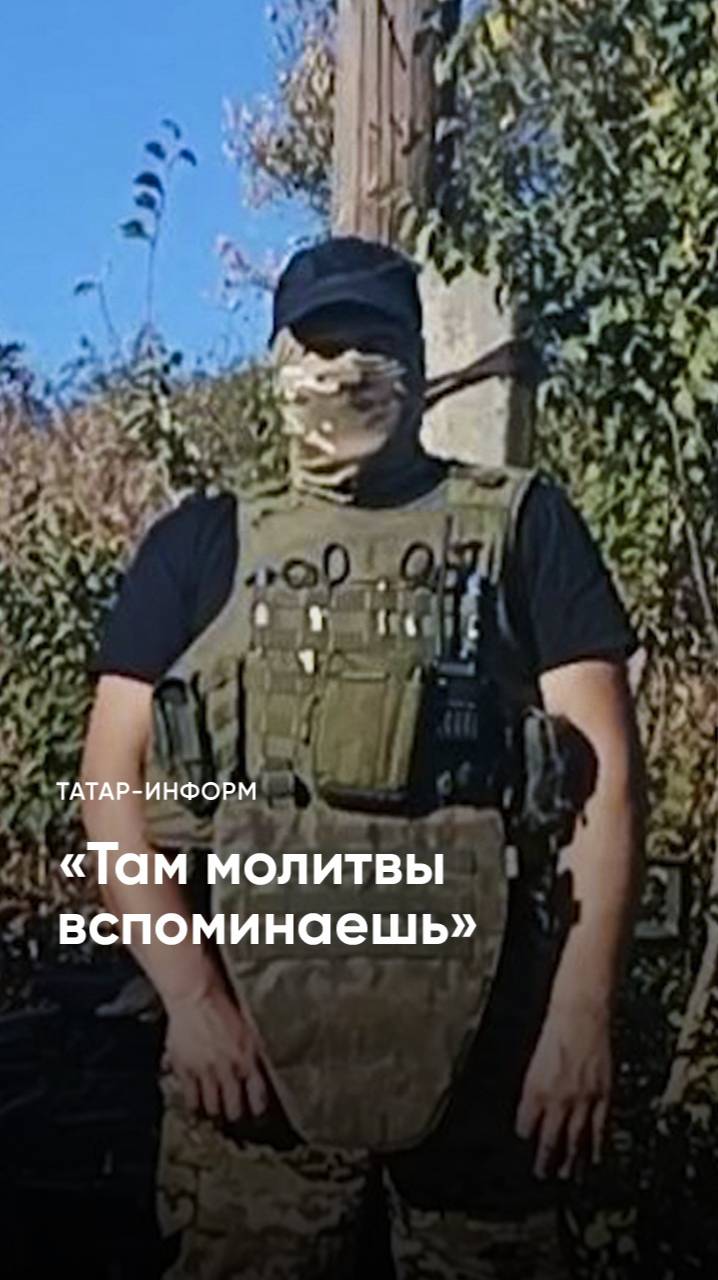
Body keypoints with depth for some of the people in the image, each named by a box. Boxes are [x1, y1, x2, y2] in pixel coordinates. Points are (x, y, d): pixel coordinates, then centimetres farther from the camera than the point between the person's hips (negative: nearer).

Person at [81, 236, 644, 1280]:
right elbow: (117, 774, 3)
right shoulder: (201, 545, 9)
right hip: (254, 1042, 1)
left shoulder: (521, 525, 6)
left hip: (486, 1047, 0)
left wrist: (581, 1014, -9)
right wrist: (192, 997, -8)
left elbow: (603, 769, 0)